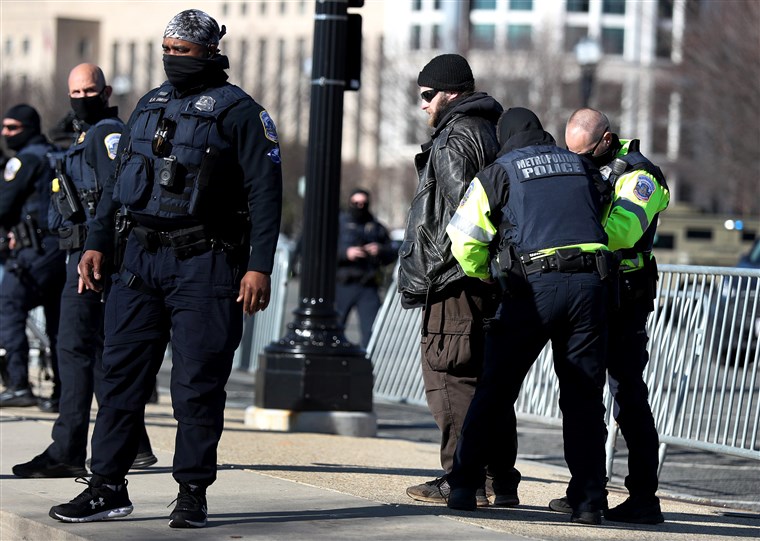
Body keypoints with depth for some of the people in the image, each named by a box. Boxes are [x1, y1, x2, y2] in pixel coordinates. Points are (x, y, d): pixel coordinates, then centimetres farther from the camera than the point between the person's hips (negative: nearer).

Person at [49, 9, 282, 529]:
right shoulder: (150, 105, 15)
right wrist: (97, 243, 13)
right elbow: (119, 181, 20)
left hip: (205, 265, -6)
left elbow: (266, 190, -9)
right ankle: (108, 487, 9)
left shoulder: (237, 111, -5)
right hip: (143, 257, 6)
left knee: (197, 384, -3)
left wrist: (260, 266, -16)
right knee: (122, 372, 4)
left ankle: (193, 493, 5)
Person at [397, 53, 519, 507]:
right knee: (479, 375, 12)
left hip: (455, 279, -10)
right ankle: (498, 478, 12)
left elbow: (460, 212, -18)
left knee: (447, 373, -8)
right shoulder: (490, 133, 21)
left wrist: (434, 270, -14)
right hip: (487, 278, 10)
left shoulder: (456, 139, -9)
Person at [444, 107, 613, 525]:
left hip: (534, 285, -3)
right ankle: (588, 502, 1)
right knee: (583, 396, 6)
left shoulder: (497, 173, 10)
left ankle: (463, 486, 8)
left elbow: (464, 241, 6)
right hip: (590, 282, 3)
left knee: (495, 390, 6)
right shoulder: (581, 167, 22)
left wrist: (485, 278, 24)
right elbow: (601, 220, 24)